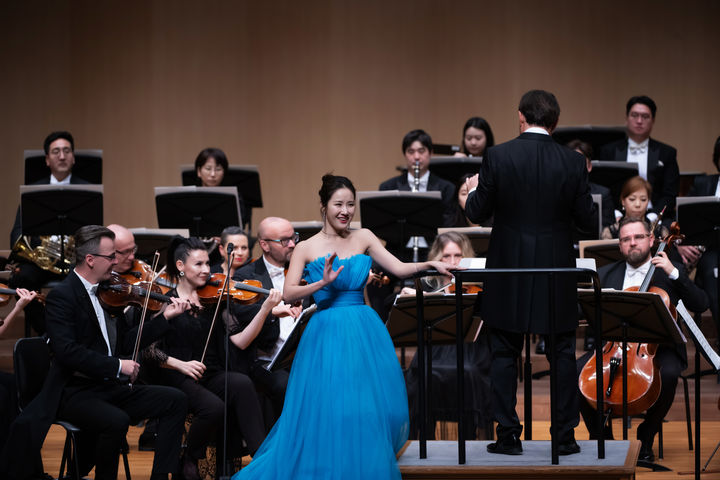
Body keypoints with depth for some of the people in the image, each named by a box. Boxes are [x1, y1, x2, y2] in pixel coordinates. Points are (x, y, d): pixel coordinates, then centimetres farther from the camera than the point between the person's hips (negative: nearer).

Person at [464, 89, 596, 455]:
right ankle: (564, 436, 11)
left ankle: (508, 435, 8)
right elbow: (587, 220, -1)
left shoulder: (497, 157, -10)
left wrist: (474, 190, 17)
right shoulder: (573, 162, -6)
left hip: (508, 274, -1)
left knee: (504, 355, 9)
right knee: (562, 355, 10)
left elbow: (477, 214, -4)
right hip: (557, 274, 1)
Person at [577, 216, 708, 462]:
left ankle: (645, 439, -14)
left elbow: (700, 304, -5)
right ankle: (598, 435, -5)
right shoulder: (606, 274, 15)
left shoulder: (672, 272, 7)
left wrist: (673, 273, -14)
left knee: (667, 374, -35)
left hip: (657, 347, -2)